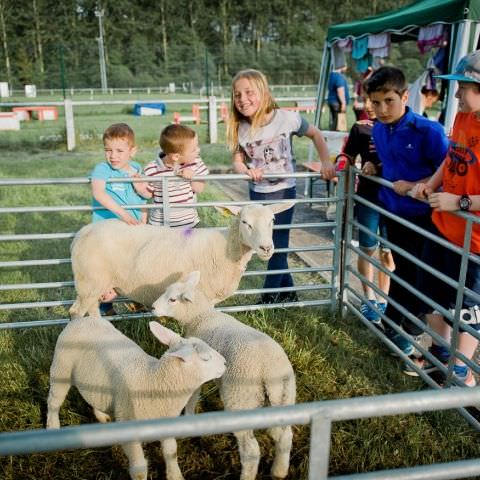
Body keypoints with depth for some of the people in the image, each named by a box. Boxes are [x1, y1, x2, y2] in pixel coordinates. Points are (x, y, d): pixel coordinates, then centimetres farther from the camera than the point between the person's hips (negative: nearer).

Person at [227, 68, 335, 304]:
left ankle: (270, 297, 17)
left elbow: (315, 134, -2)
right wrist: (247, 170, -26)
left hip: (283, 191, -4)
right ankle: (287, 290, 32)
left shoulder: (286, 118, -16)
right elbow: (237, 162, -4)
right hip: (257, 194, 4)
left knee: (278, 245, 3)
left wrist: (326, 163, -12)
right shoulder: (240, 128, -7)